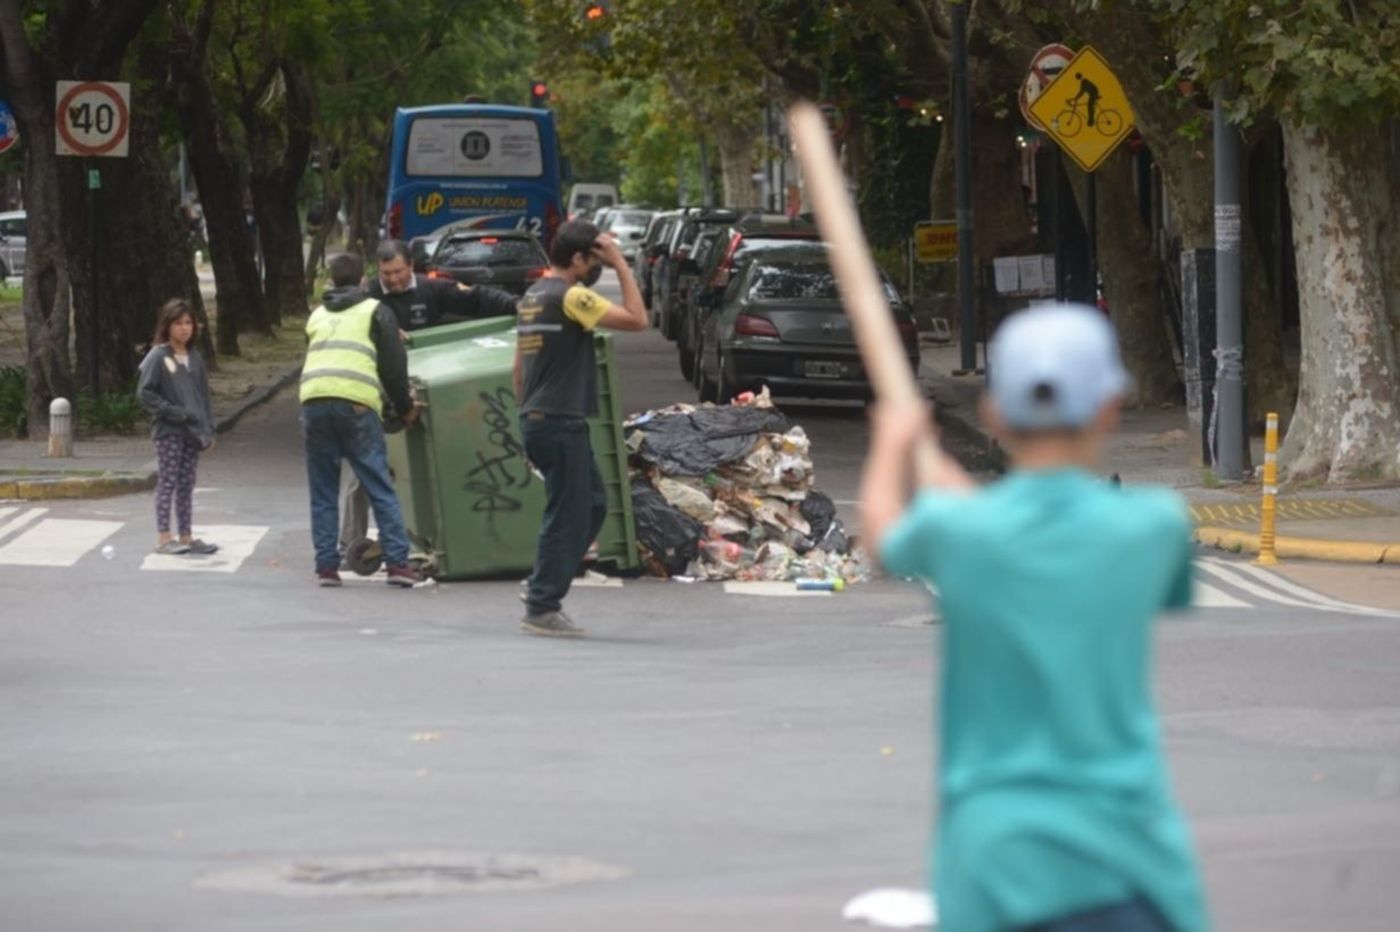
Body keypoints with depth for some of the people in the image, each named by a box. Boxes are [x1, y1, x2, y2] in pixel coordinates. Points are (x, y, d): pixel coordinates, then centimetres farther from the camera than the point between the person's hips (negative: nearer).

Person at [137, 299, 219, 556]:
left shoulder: (195, 358, 11)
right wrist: (173, 411, -15)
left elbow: (203, 396, 15)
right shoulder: (158, 357, -7)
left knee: (186, 486, 10)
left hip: (192, 431, 6)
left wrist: (208, 430, 9)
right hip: (168, 431, -6)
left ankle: (186, 536, 15)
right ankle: (163, 538, -3)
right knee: (167, 483, -5)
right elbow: (144, 394, -10)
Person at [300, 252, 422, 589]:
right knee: (381, 489, -1)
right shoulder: (375, 311, 12)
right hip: (356, 405, -3)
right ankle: (397, 563, -7)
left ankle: (326, 566, 5)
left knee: (323, 494, 10)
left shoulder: (317, 316, 26)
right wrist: (405, 407, 19)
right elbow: (393, 365, 7)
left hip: (313, 403, 4)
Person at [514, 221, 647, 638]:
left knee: (592, 505, 16)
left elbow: (520, 368, 20)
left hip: (537, 419, 10)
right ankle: (542, 608, -2)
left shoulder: (532, 298, 15)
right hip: (562, 424, -10)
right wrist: (621, 266, -11)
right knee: (566, 517, -4)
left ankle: (543, 587, 15)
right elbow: (636, 319, -18)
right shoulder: (571, 297, -13)